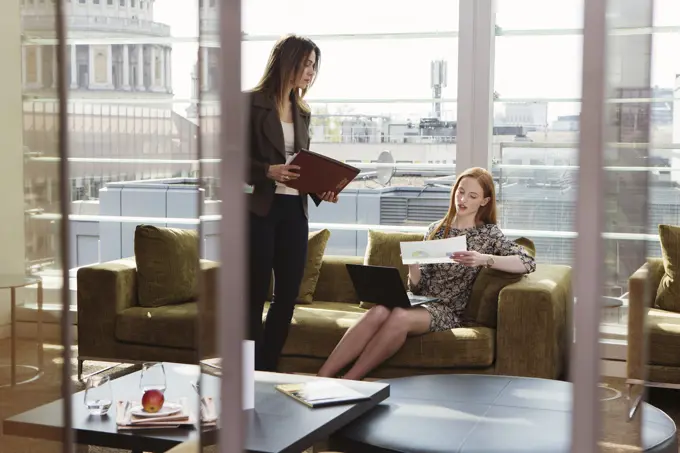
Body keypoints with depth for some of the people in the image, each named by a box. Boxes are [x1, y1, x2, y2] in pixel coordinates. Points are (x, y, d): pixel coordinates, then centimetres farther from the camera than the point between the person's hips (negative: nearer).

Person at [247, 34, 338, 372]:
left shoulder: (302, 112, 15)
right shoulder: (252, 103, -5)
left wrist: (321, 191, 0)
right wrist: (268, 171, -24)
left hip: (294, 211, 7)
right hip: (259, 209, -6)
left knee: (288, 296, 6)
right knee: (255, 296, -1)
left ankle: (267, 372, 16)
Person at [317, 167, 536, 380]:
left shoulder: (489, 234, 6)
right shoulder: (436, 229, 16)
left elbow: (528, 263, -9)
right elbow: (419, 286, 11)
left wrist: (484, 259, -22)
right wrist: (413, 264, -12)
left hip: (449, 311, -3)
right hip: (421, 302, 3)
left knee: (400, 317, -36)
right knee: (378, 312, -33)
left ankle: (347, 382, -33)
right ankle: (322, 378, -38)